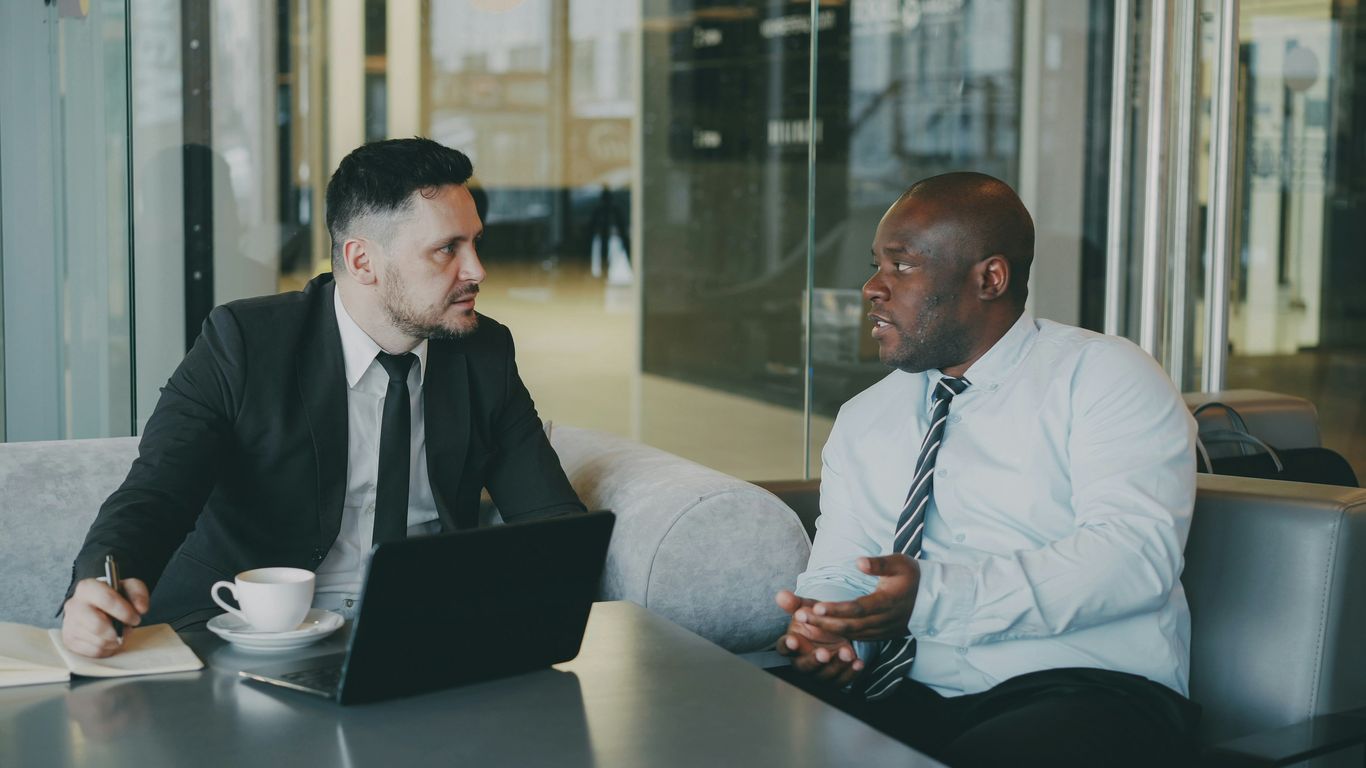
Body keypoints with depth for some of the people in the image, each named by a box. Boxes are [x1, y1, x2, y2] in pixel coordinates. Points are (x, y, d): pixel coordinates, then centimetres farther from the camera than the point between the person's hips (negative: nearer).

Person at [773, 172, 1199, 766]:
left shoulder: (1106, 377, -1)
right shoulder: (863, 418, 19)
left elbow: (1134, 553, -15)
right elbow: (838, 569, 13)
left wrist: (935, 595, -24)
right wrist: (824, 628, -12)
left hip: (1083, 690, -4)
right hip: (901, 693, 5)